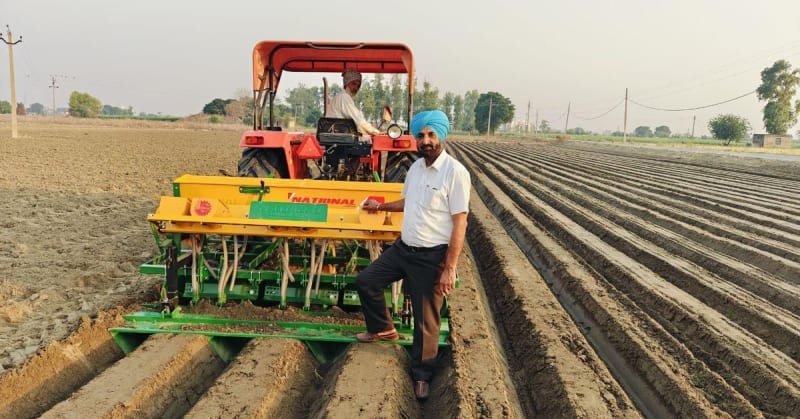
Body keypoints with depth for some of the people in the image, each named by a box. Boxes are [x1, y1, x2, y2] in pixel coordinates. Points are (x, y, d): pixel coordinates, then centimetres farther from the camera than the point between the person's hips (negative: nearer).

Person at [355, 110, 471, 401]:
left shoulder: (455, 172, -18)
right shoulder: (415, 167, 6)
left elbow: (460, 223, -19)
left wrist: (449, 268, -22)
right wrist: (381, 206, 34)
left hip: (432, 256, -7)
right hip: (403, 248, 7)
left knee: (426, 320, 6)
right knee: (366, 281, 13)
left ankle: (422, 374, 27)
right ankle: (384, 330, 35)